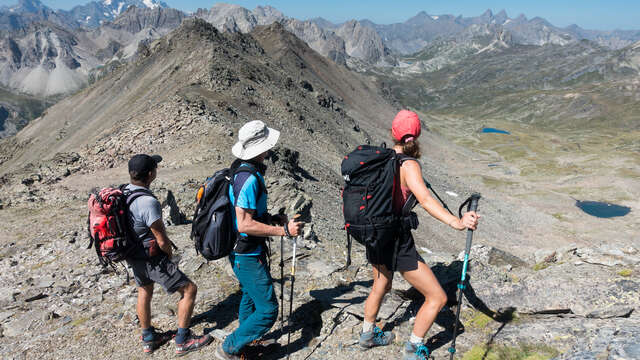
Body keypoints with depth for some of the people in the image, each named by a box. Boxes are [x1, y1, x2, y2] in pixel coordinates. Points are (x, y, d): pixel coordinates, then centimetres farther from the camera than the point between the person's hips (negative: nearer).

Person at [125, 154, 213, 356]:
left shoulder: (123, 193, -1)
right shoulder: (148, 202, -29)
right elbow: (162, 241, -23)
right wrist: (170, 255, -1)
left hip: (133, 256, 9)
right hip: (151, 258, -9)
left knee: (144, 292, 26)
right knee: (189, 289, 3)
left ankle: (149, 339, 41)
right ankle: (183, 341, 11)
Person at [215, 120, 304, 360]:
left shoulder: (239, 170, 5)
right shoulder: (249, 178, -27)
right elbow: (245, 225, -30)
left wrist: (273, 218, 13)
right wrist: (283, 230, -28)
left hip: (240, 252, 11)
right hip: (248, 256, -11)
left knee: (250, 295, 29)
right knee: (267, 311, -3)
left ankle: (248, 339, 49)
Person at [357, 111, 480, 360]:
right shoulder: (408, 165, -19)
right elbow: (425, 200, -35)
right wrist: (456, 223, -47)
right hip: (397, 243, -8)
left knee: (381, 287, 33)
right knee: (437, 298, 8)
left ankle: (368, 334, 51)